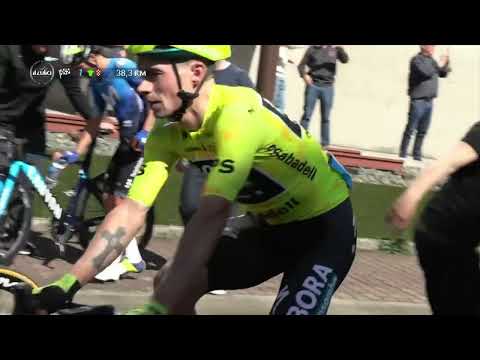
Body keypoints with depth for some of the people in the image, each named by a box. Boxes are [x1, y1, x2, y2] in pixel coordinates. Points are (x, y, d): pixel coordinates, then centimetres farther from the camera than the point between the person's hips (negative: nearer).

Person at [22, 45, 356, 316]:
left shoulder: (236, 115, -32)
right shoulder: (169, 133, -10)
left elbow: (212, 216, -41)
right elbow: (132, 210, -11)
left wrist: (156, 308, -47)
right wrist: (66, 285, -19)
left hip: (326, 225, -7)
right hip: (272, 225, 7)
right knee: (171, 282, -6)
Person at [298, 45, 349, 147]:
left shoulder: (334, 49, 10)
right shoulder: (312, 48, 9)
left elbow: (345, 60, -4)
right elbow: (301, 65, 9)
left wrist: (340, 48, -20)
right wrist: (304, 75, -11)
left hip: (328, 87, 1)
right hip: (313, 85, -1)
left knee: (325, 118, 2)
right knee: (307, 115, -3)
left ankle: (325, 144, 5)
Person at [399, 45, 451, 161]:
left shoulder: (431, 60, 15)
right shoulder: (416, 60, -8)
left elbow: (443, 74, 22)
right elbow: (426, 72, -23)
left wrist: (446, 63, 6)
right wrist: (439, 65, -13)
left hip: (429, 101, 7)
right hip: (418, 100, -7)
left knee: (422, 131, 9)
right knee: (410, 129, -4)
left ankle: (417, 155, 15)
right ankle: (403, 155, 1)